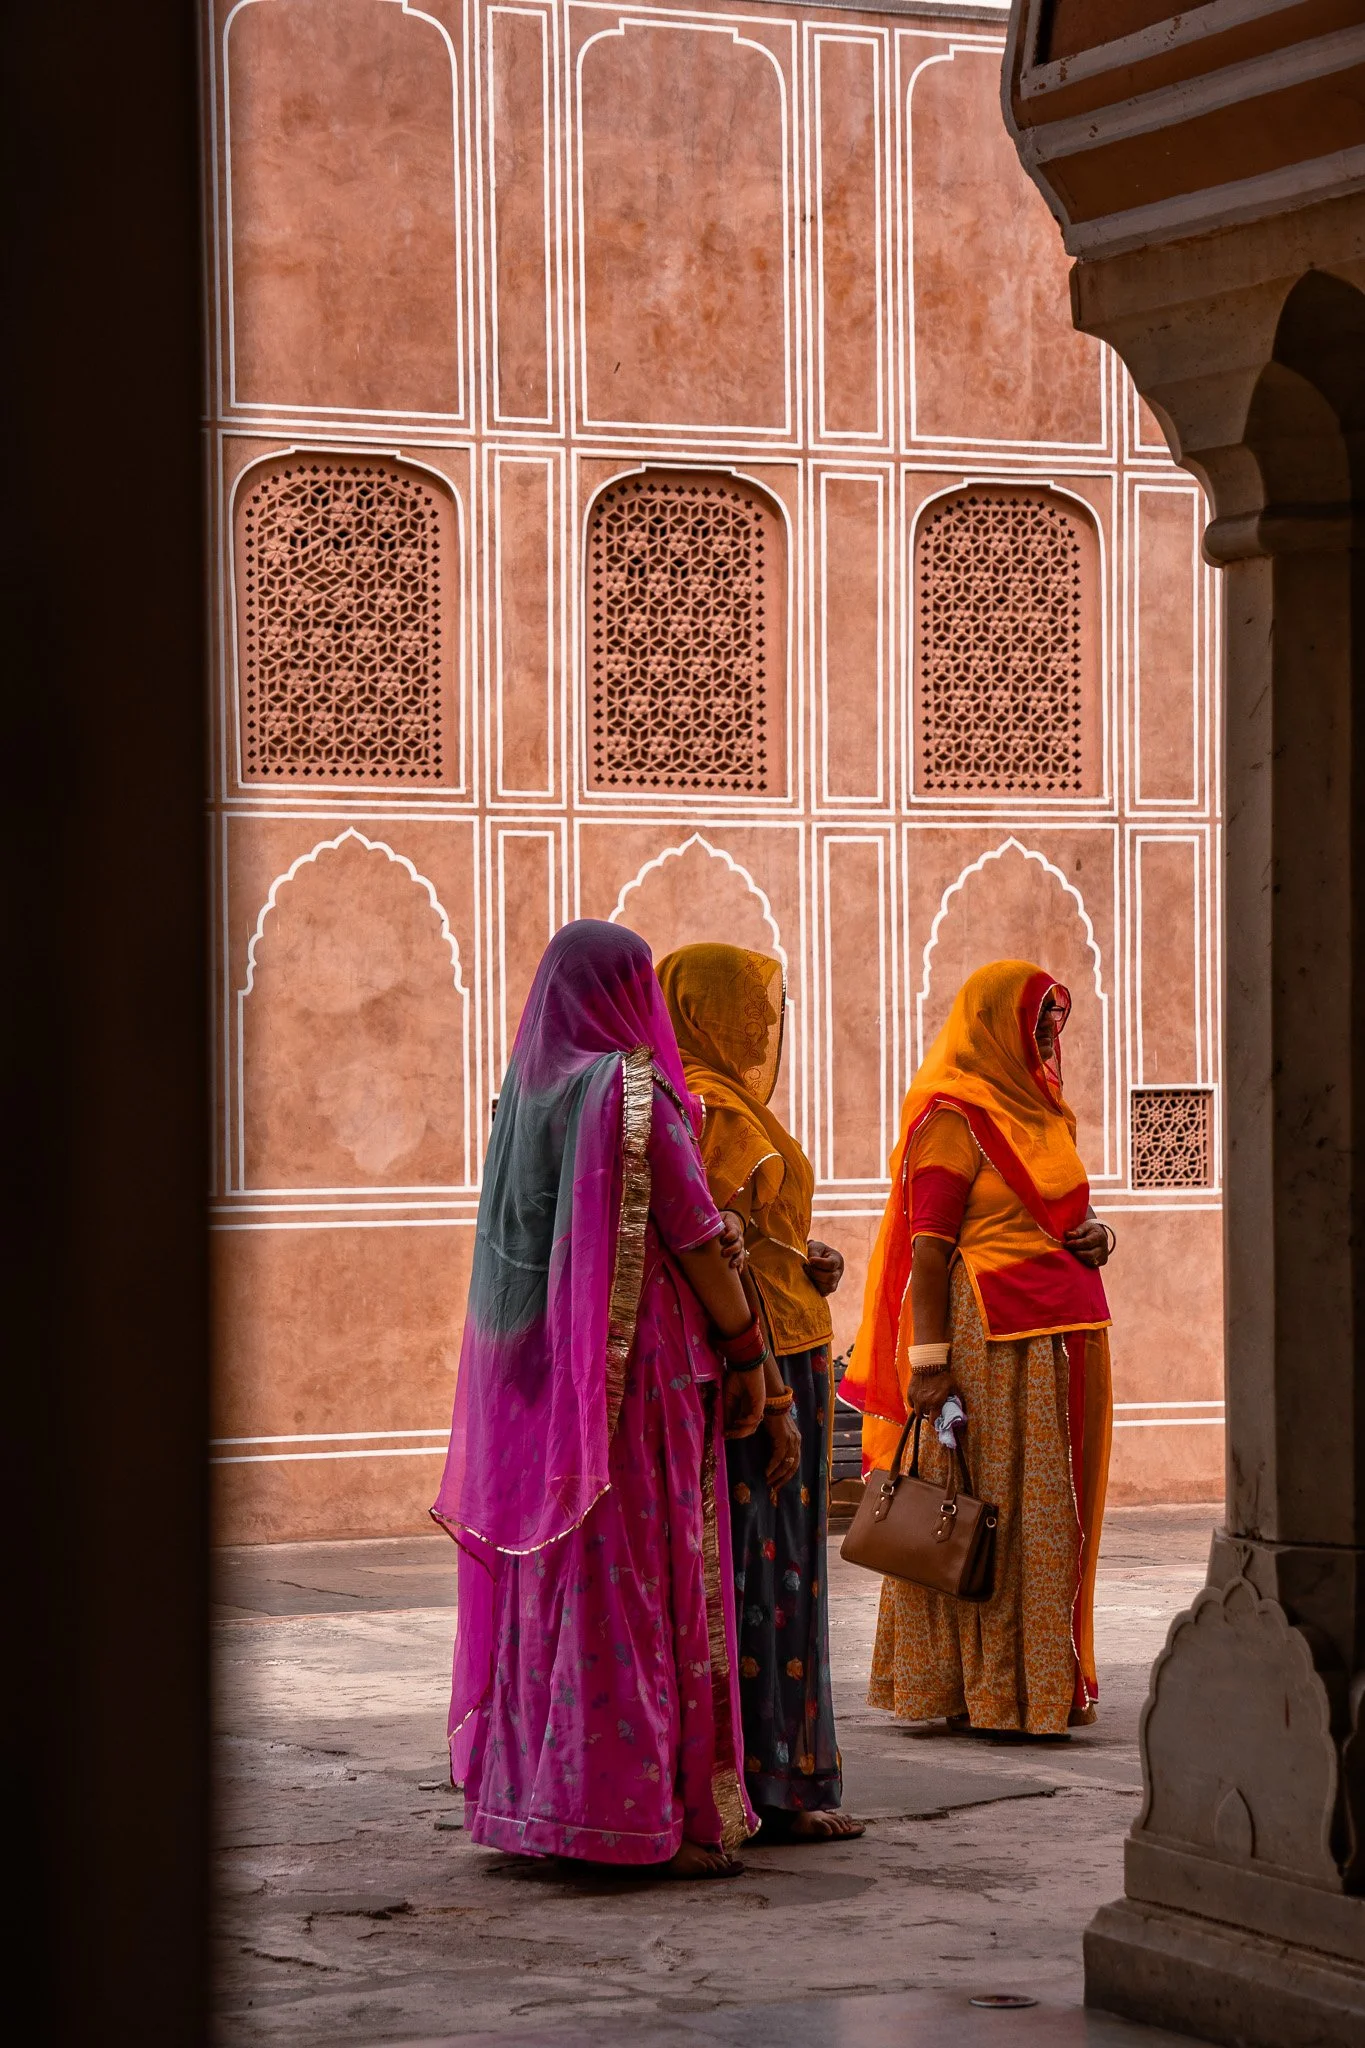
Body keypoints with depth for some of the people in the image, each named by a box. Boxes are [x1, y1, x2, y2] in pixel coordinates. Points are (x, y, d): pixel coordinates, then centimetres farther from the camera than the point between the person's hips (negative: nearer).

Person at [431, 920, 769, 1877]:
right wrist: (748, 1353, -2)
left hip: (534, 1370, 7)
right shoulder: (633, 1090, -11)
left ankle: (532, 1793, 14)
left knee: (549, 1577, 10)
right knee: (641, 1579, -4)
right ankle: (654, 1812, -3)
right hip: (637, 1366, -7)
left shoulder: (526, 1089, 10)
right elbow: (695, 1241, -11)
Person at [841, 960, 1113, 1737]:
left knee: (1049, 1515, 10)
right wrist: (929, 1358, -20)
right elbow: (928, 1247, -13)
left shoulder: (1044, 1112, 19)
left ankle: (1048, 1685, 15)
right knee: (989, 1506, -6)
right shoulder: (955, 1116, -7)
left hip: (1063, 1339, 9)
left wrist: (1095, 1234, 6)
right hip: (990, 1339, -8)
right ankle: (989, 1694, -3)